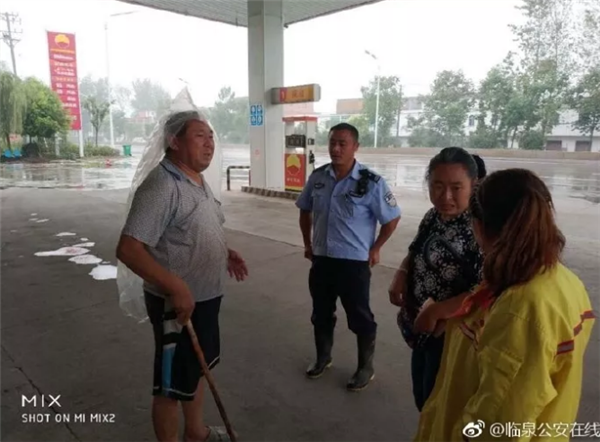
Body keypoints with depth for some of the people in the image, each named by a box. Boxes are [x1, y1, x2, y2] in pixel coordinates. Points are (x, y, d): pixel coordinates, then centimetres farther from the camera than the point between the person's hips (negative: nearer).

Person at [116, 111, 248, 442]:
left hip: (206, 297, 10)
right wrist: (176, 287, -31)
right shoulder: (161, 187, -23)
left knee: (197, 369, 25)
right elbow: (128, 249, -28)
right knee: (173, 382, 9)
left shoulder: (199, 182, 7)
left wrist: (225, 253, 9)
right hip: (177, 302, -10)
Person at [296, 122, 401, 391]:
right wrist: (307, 244, 12)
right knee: (321, 313, 19)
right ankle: (322, 358, 41)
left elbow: (392, 218, -7)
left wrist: (375, 249, -3)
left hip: (354, 262, -5)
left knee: (359, 317, 10)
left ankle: (366, 367, 30)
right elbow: (305, 211, 13)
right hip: (321, 259, 5)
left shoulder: (371, 183, -16)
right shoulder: (318, 177, -1)